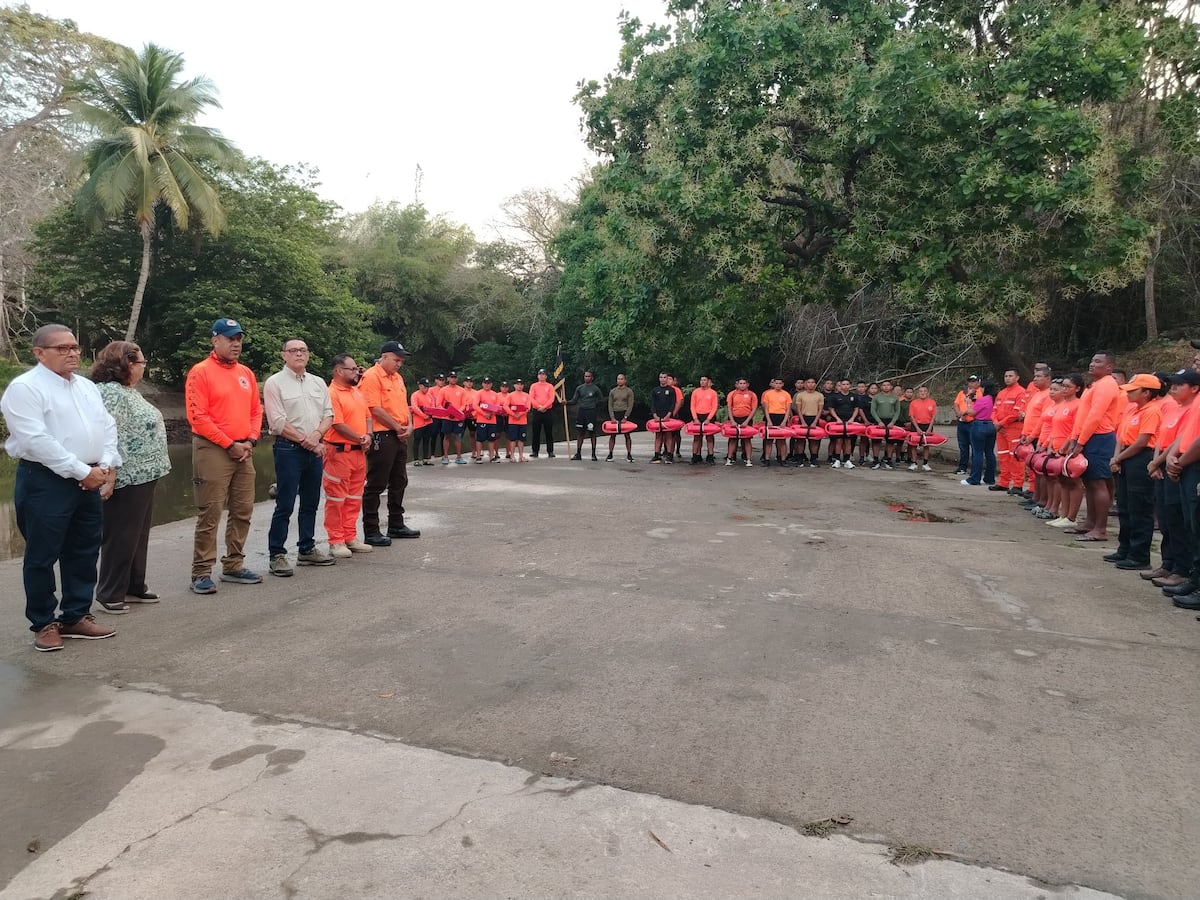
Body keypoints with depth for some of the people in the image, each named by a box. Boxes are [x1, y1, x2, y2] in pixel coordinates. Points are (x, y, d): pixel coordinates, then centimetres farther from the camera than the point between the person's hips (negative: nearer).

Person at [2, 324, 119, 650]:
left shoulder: (87, 386, 15)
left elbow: (107, 427, 12)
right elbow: (36, 440, -18)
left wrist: (107, 466, -3)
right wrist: (82, 471, -17)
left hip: (90, 481, 7)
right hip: (45, 481, -7)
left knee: (83, 553, 12)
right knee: (42, 557, 3)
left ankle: (76, 616, 24)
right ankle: (44, 623, 15)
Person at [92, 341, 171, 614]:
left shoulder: (128, 391, 15)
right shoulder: (111, 392, -17)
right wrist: (111, 473, -26)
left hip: (142, 475, 10)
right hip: (128, 477, -10)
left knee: (138, 534, 16)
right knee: (121, 537, -1)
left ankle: (134, 586, 26)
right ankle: (110, 594, 10)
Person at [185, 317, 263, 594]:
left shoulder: (246, 373, 13)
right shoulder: (201, 372, -7)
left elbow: (256, 409, 17)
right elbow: (197, 417, -13)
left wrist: (250, 440, 1)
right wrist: (229, 444, -13)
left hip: (243, 451, 7)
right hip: (213, 450, -7)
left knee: (243, 511, 10)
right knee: (210, 514, -4)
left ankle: (233, 566, 21)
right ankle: (202, 572, 4)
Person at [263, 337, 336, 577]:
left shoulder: (318, 382, 13)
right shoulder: (274, 383, -4)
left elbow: (328, 414, 10)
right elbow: (277, 423, -11)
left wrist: (317, 435, -8)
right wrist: (305, 440, -11)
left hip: (315, 448, 6)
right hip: (288, 449, -6)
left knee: (311, 503, 12)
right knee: (285, 505, -5)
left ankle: (307, 549, 23)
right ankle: (276, 555, 2)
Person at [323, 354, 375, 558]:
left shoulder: (357, 392, 14)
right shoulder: (332, 394, -13)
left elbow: (367, 416, 17)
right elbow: (338, 424, -18)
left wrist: (368, 435, -2)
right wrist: (361, 439, -10)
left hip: (359, 451, 9)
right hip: (339, 452, -8)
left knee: (354, 497, 14)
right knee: (336, 498, 0)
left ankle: (350, 537, 23)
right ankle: (336, 542, 7)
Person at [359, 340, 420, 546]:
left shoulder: (397, 378, 16)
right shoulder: (371, 376, -12)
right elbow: (375, 409, -18)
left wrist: (409, 425, 2)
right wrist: (397, 427, -11)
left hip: (400, 437, 9)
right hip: (381, 437, -9)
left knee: (399, 482, 16)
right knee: (376, 485, -3)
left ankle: (396, 525, 28)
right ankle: (371, 532, 3)